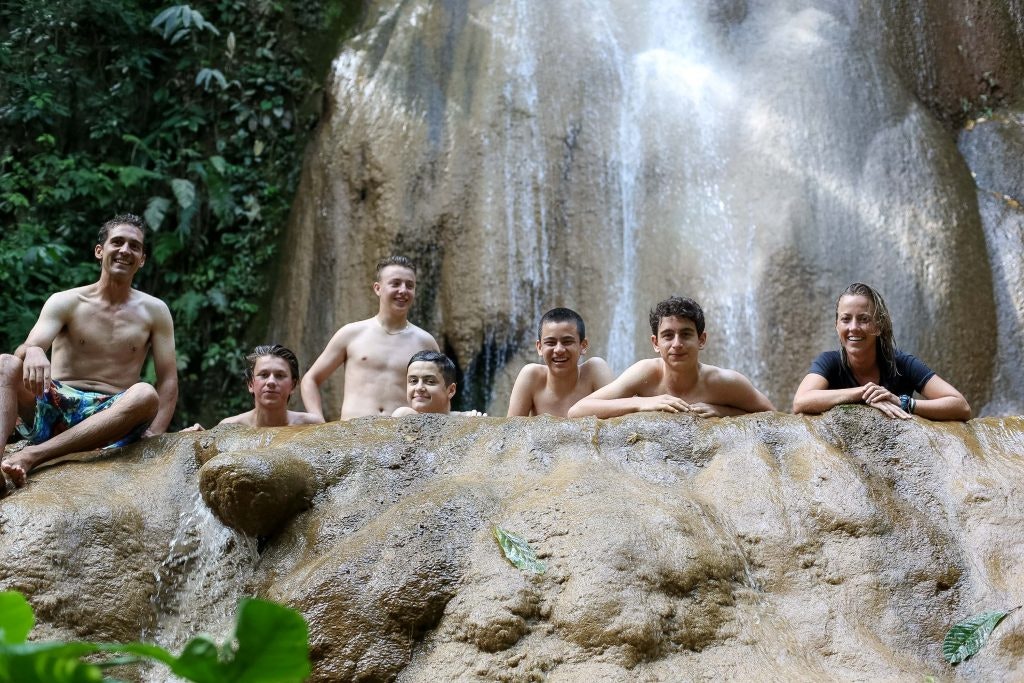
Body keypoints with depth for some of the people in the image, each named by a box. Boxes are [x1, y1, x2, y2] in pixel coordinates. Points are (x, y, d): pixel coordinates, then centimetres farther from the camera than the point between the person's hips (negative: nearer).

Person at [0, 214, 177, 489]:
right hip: (54, 407, 1)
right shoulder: (65, 302, 5)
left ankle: (31, 455, -42)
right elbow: (27, 350, -11)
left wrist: (154, 435, -14)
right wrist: (33, 353, -38)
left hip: (109, 417, 0)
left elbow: (168, 380, 3)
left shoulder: (155, 311, 7)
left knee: (146, 395, -34)